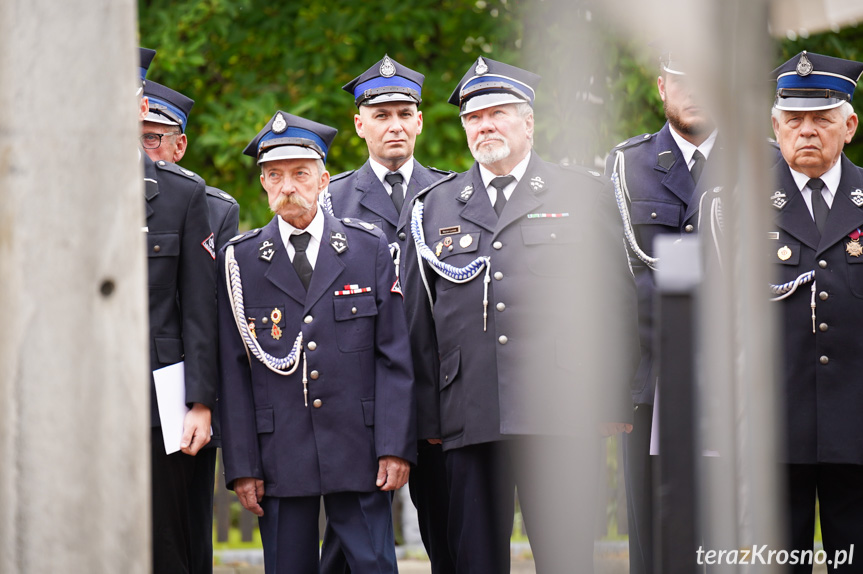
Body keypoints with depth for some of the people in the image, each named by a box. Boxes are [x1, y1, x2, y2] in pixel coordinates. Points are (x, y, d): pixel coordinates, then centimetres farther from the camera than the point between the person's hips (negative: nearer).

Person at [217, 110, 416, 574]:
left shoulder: (370, 248, 7)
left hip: (358, 452, 0)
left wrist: (396, 447, -5)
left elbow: (394, 356, 4)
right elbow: (233, 370, 4)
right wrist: (241, 465, -2)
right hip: (280, 459, 0)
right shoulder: (240, 261, 6)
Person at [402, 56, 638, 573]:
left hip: (560, 414, -2)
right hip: (470, 422, 2)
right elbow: (419, 319, 16)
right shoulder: (435, 207, 16)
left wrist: (615, 399, 1)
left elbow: (620, 300, 7)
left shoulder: (583, 195, 10)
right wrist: (429, 412, 9)